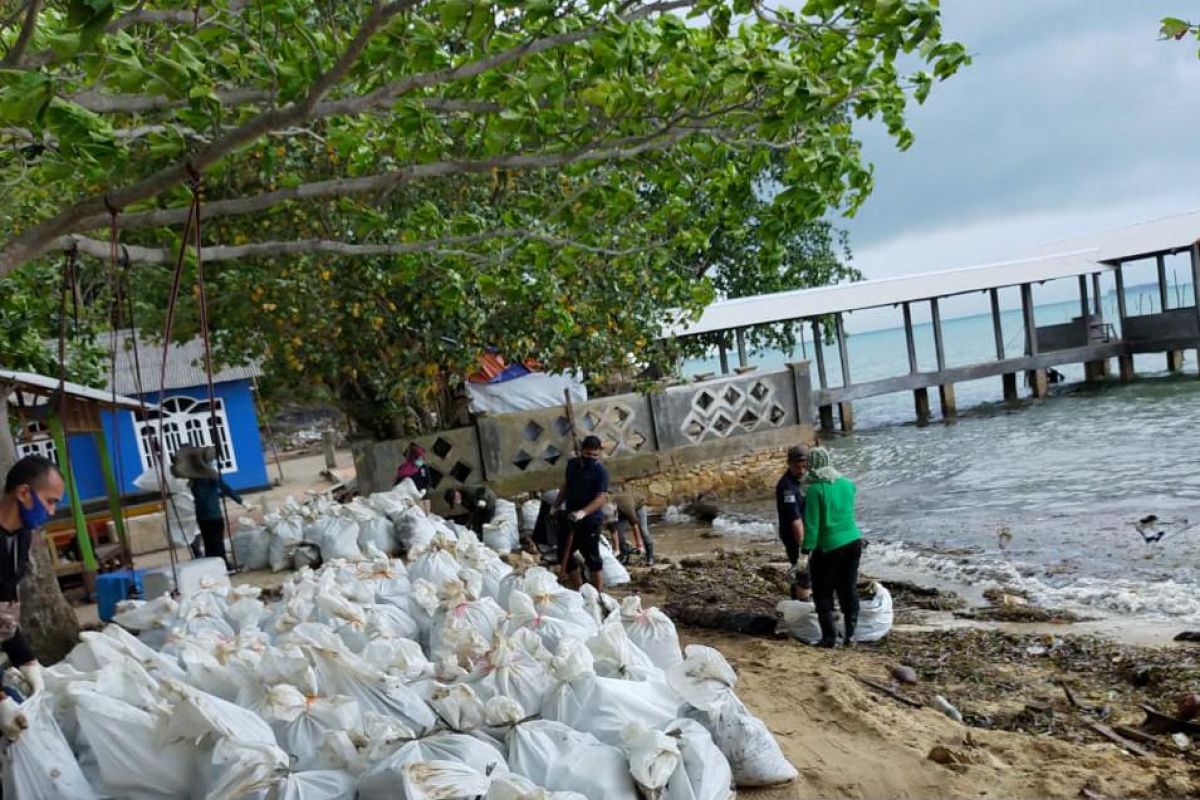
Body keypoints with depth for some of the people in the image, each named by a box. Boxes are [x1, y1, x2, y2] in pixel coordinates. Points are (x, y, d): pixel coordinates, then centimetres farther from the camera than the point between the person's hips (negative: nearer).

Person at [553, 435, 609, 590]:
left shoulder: (600, 471, -11)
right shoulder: (572, 464, 9)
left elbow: (602, 498, -19)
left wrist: (583, 512, -31)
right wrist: (556, 505, 20)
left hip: (590, 520, -7)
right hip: (570, 518, 7)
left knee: (592, 557, -4)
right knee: (564, 554, 11)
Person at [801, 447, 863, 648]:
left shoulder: (814, 489, -15)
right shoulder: (847, 484, 3)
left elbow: (811, 524, -16)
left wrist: (807, 549, -11)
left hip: (828, 548, -6)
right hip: (854, 542, 6)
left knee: (823, 594, 8)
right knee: (849, 589, 16)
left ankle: (829, 636, 6)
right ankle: (850, 633, 20)